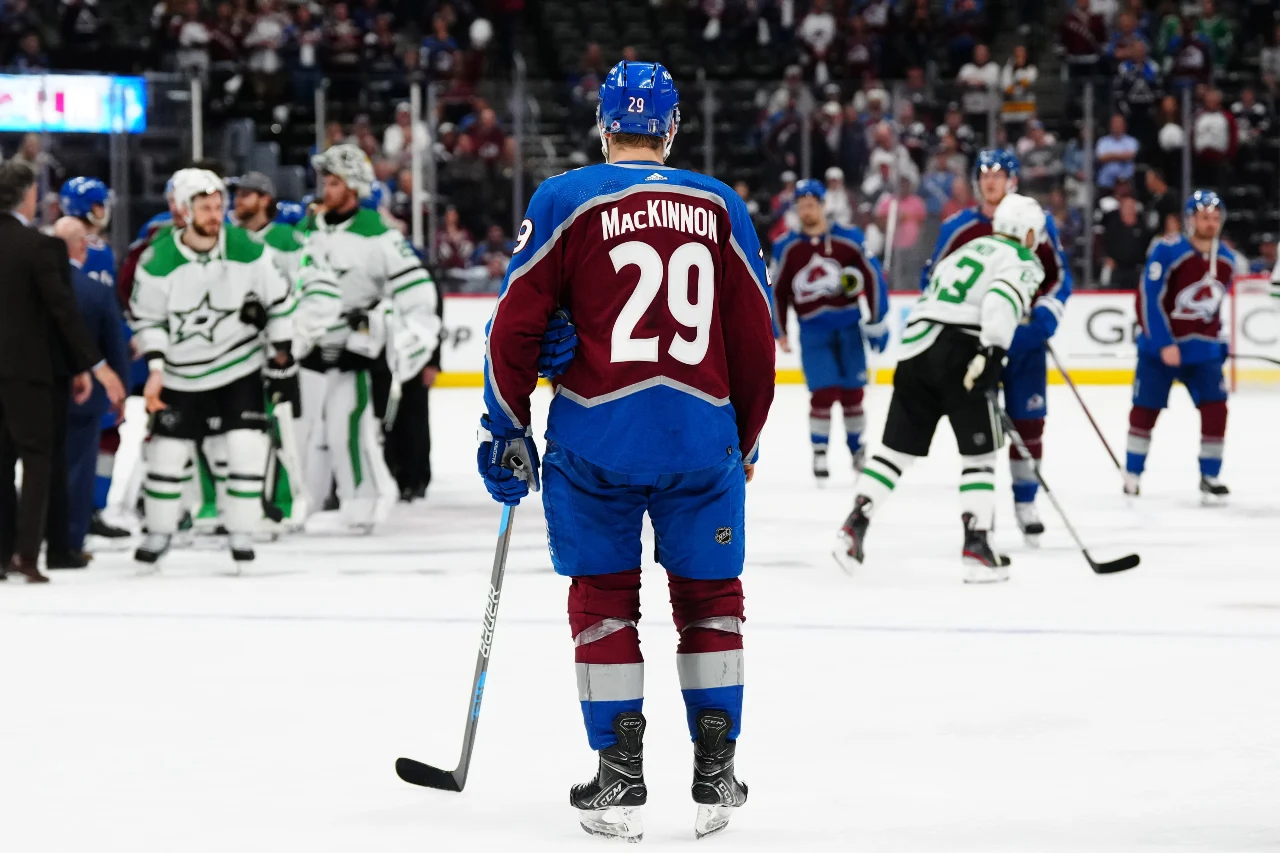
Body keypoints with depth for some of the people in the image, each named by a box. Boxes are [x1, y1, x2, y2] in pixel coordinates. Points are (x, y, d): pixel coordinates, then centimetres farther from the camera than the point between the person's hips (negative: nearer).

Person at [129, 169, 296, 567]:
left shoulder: (247, 250, -13)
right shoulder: (158, 262, -16)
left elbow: (278, 302, -2)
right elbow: (147, 318, -5)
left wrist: (282, 359, -1)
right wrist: (155, 369, -15)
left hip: (240, 368, 0)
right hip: (181, 374, 0)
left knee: (247, 448, -9)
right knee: (167, 452, 4)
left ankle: (240, 534, 3)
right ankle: (159, 532, 22)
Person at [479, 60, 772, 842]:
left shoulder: (565, 200, 1)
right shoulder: (718, 205, 8)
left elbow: (517, 323, -2)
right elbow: (755, 336, 10)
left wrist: (507, 428, 8)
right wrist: (744, 440, 22)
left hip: (597, 432, -1)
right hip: (702, 433, 2)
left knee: (603, 597, 10)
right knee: (709, 596, 14)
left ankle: (620, 779, 6)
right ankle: (716, 775, 12)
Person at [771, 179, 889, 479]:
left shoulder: (849, 238, -6)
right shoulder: (786, 248, -1)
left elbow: (873, 277, -3)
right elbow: (777, 291, 7)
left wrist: (876, 322, -3)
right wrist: (779, 331, 6)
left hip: (848, 326, 0)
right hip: (813, 330, 0)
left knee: (852, 393, 6)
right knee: (824, 392, -11)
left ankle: (857, 449, 22)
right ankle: (819, 452, 1)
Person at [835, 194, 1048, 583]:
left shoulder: (967, 250, 29)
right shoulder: (1022, 261, 5)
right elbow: (1002, 300, -17)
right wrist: (990, 352, -25)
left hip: (917, 346, 6)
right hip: (962, 353, -6)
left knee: (899, 445, 11)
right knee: (979, 452, 3)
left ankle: (855, 523, 3)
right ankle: (977, 546, -2)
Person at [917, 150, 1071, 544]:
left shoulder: (1038, 224, 2)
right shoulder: (959, 227, 0)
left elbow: (1059, 274, 8)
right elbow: (933, 279, 7)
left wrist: (1047, 311, -8)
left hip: (1025, 340, 1)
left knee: (1028, 422, 3)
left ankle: (1026, 503, 15)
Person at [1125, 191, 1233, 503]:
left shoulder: (1226, 259, 1)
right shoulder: (1167, 252, -18)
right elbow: (1150, 299, -19)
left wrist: (1217, 340, 15)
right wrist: (1164, 345, -22)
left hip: (1202, 348, 4)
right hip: (1160, 345, -4)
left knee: (1215, 407, -8)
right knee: (1145, 408, 6)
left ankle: (1210, 477, 2)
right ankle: (1132, 474, 22)